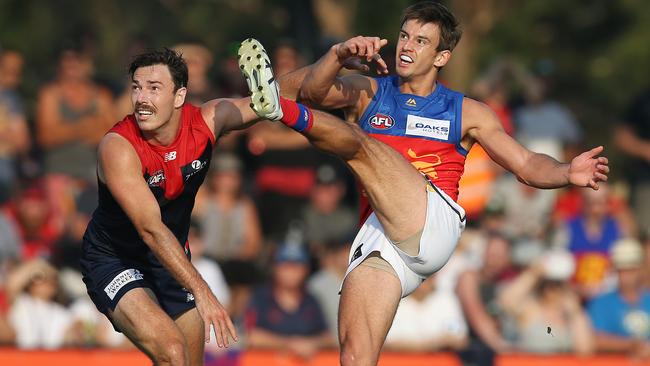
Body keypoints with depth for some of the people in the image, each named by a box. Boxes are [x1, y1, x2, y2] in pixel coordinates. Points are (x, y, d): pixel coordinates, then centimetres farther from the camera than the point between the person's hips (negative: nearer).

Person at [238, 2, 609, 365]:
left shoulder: (466, 112, 19)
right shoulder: (370, 92, 21)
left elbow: (527, 164, 16)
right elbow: (315, 92, 2)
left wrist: (568, 173, -6)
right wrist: (339, 54, -18)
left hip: (435, 223, -3)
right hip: (377, 239, 3)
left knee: (357, 143, -21)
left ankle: (282, 109, -46)